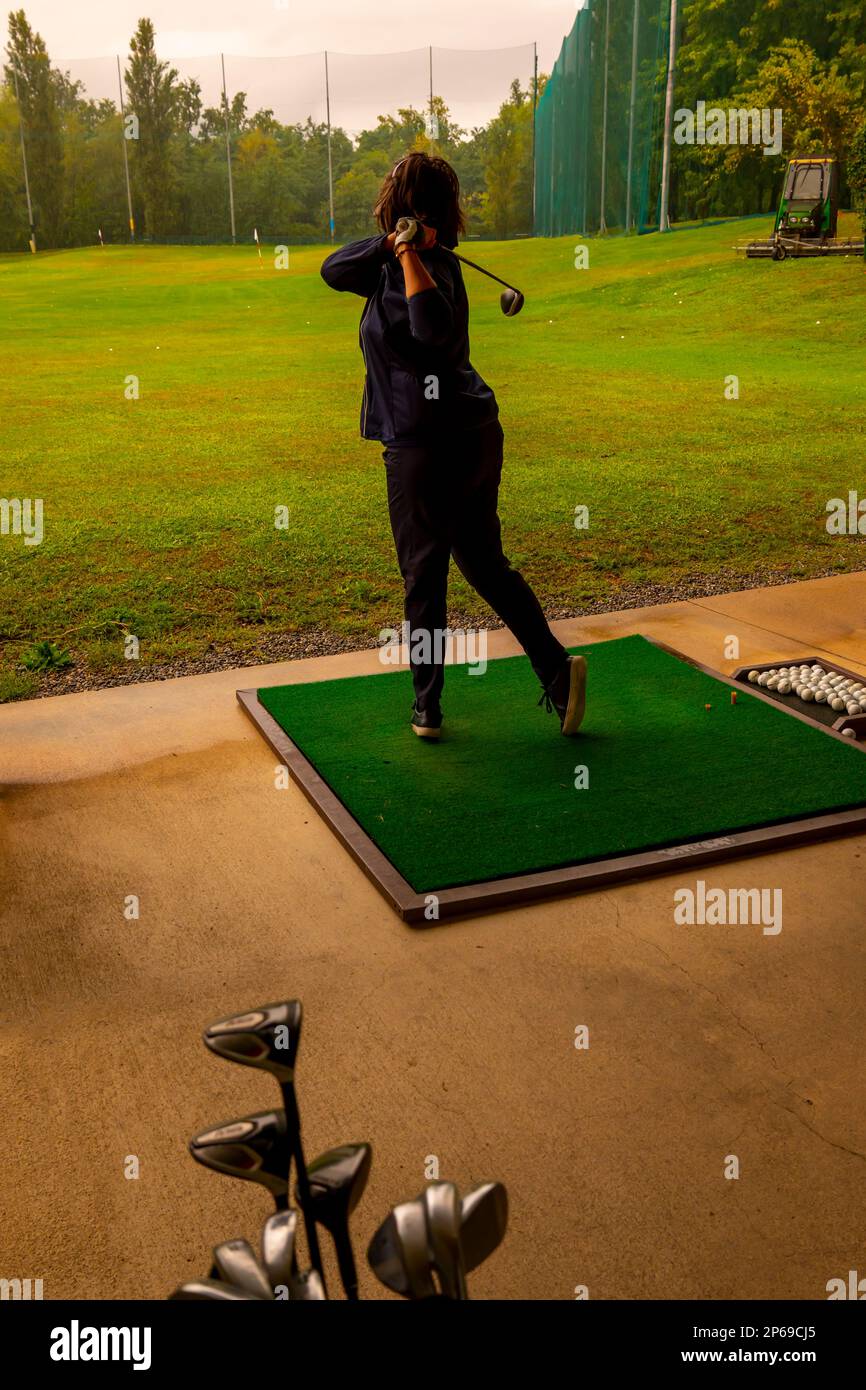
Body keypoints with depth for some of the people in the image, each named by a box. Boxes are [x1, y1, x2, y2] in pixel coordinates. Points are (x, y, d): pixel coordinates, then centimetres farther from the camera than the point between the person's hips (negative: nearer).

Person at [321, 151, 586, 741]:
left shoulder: (431, 267, -14)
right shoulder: (396, 263, 14)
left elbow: (434, 329, -33)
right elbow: (333, 271, 9)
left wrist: (408, 253, -29)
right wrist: (390, 244, -5)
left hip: (429, 445, -9)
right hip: (475, 434, 9)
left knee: (424, 576, 4)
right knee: (487, 563, 16)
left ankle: (427, 709, 15)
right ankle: (556, 668, 10)